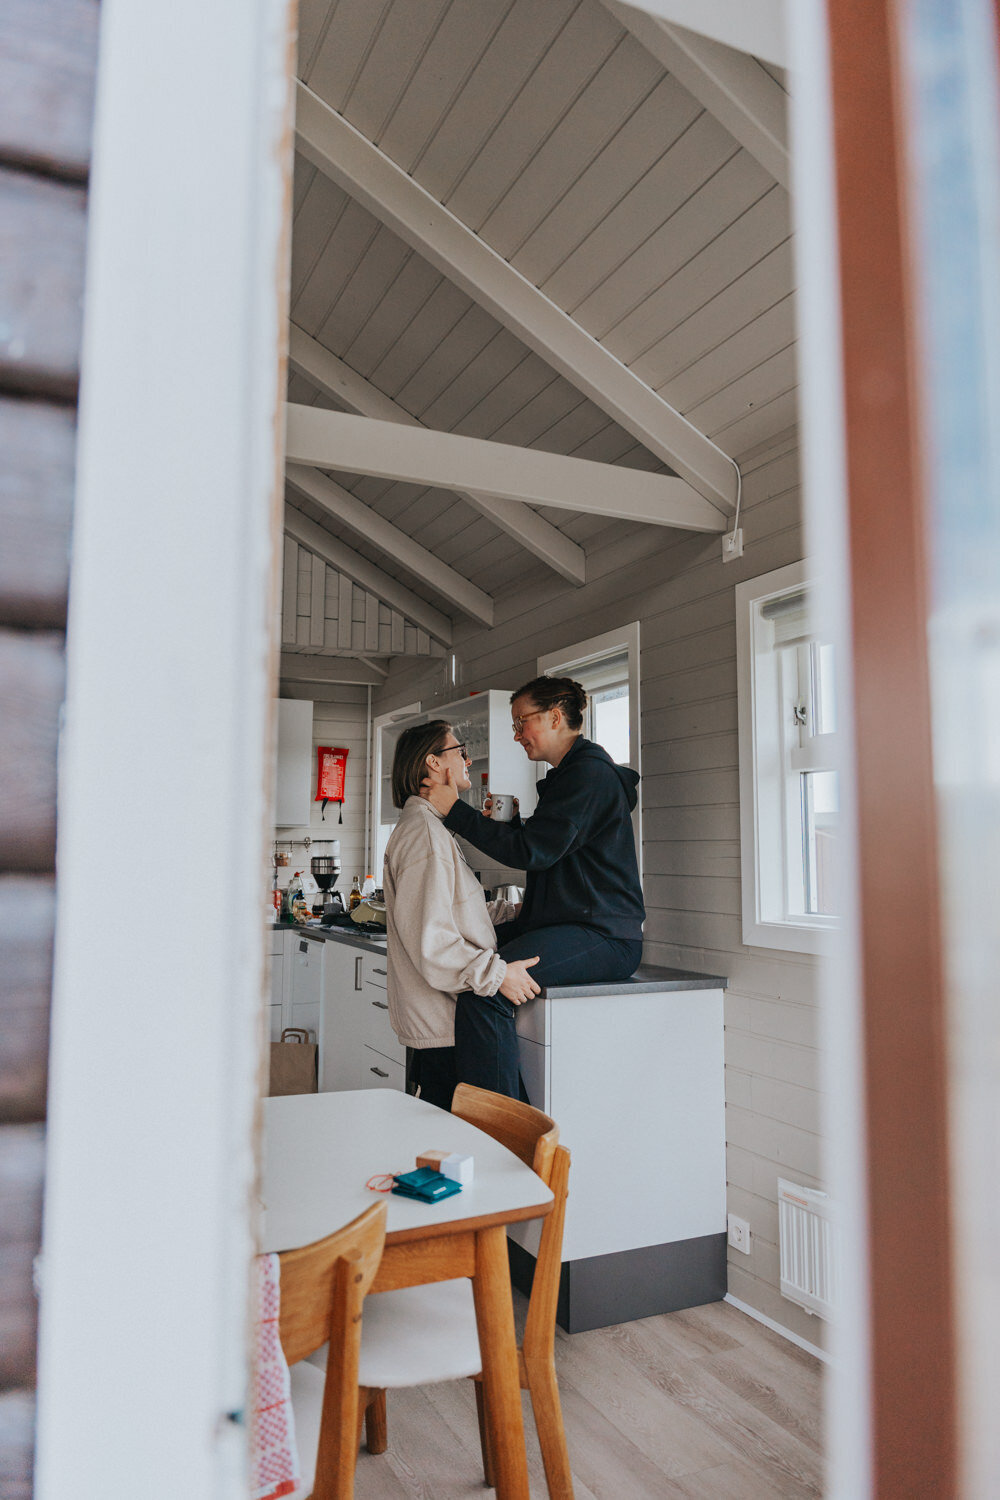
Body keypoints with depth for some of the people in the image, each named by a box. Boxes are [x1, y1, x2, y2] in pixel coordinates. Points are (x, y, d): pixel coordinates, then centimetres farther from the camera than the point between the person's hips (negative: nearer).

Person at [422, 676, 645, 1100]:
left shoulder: (590, 772, -10)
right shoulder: (566, 775, 22)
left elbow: (531, 851, -18)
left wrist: (454, 811, -13)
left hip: (603, 937, -11)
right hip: (557, 923, 11)